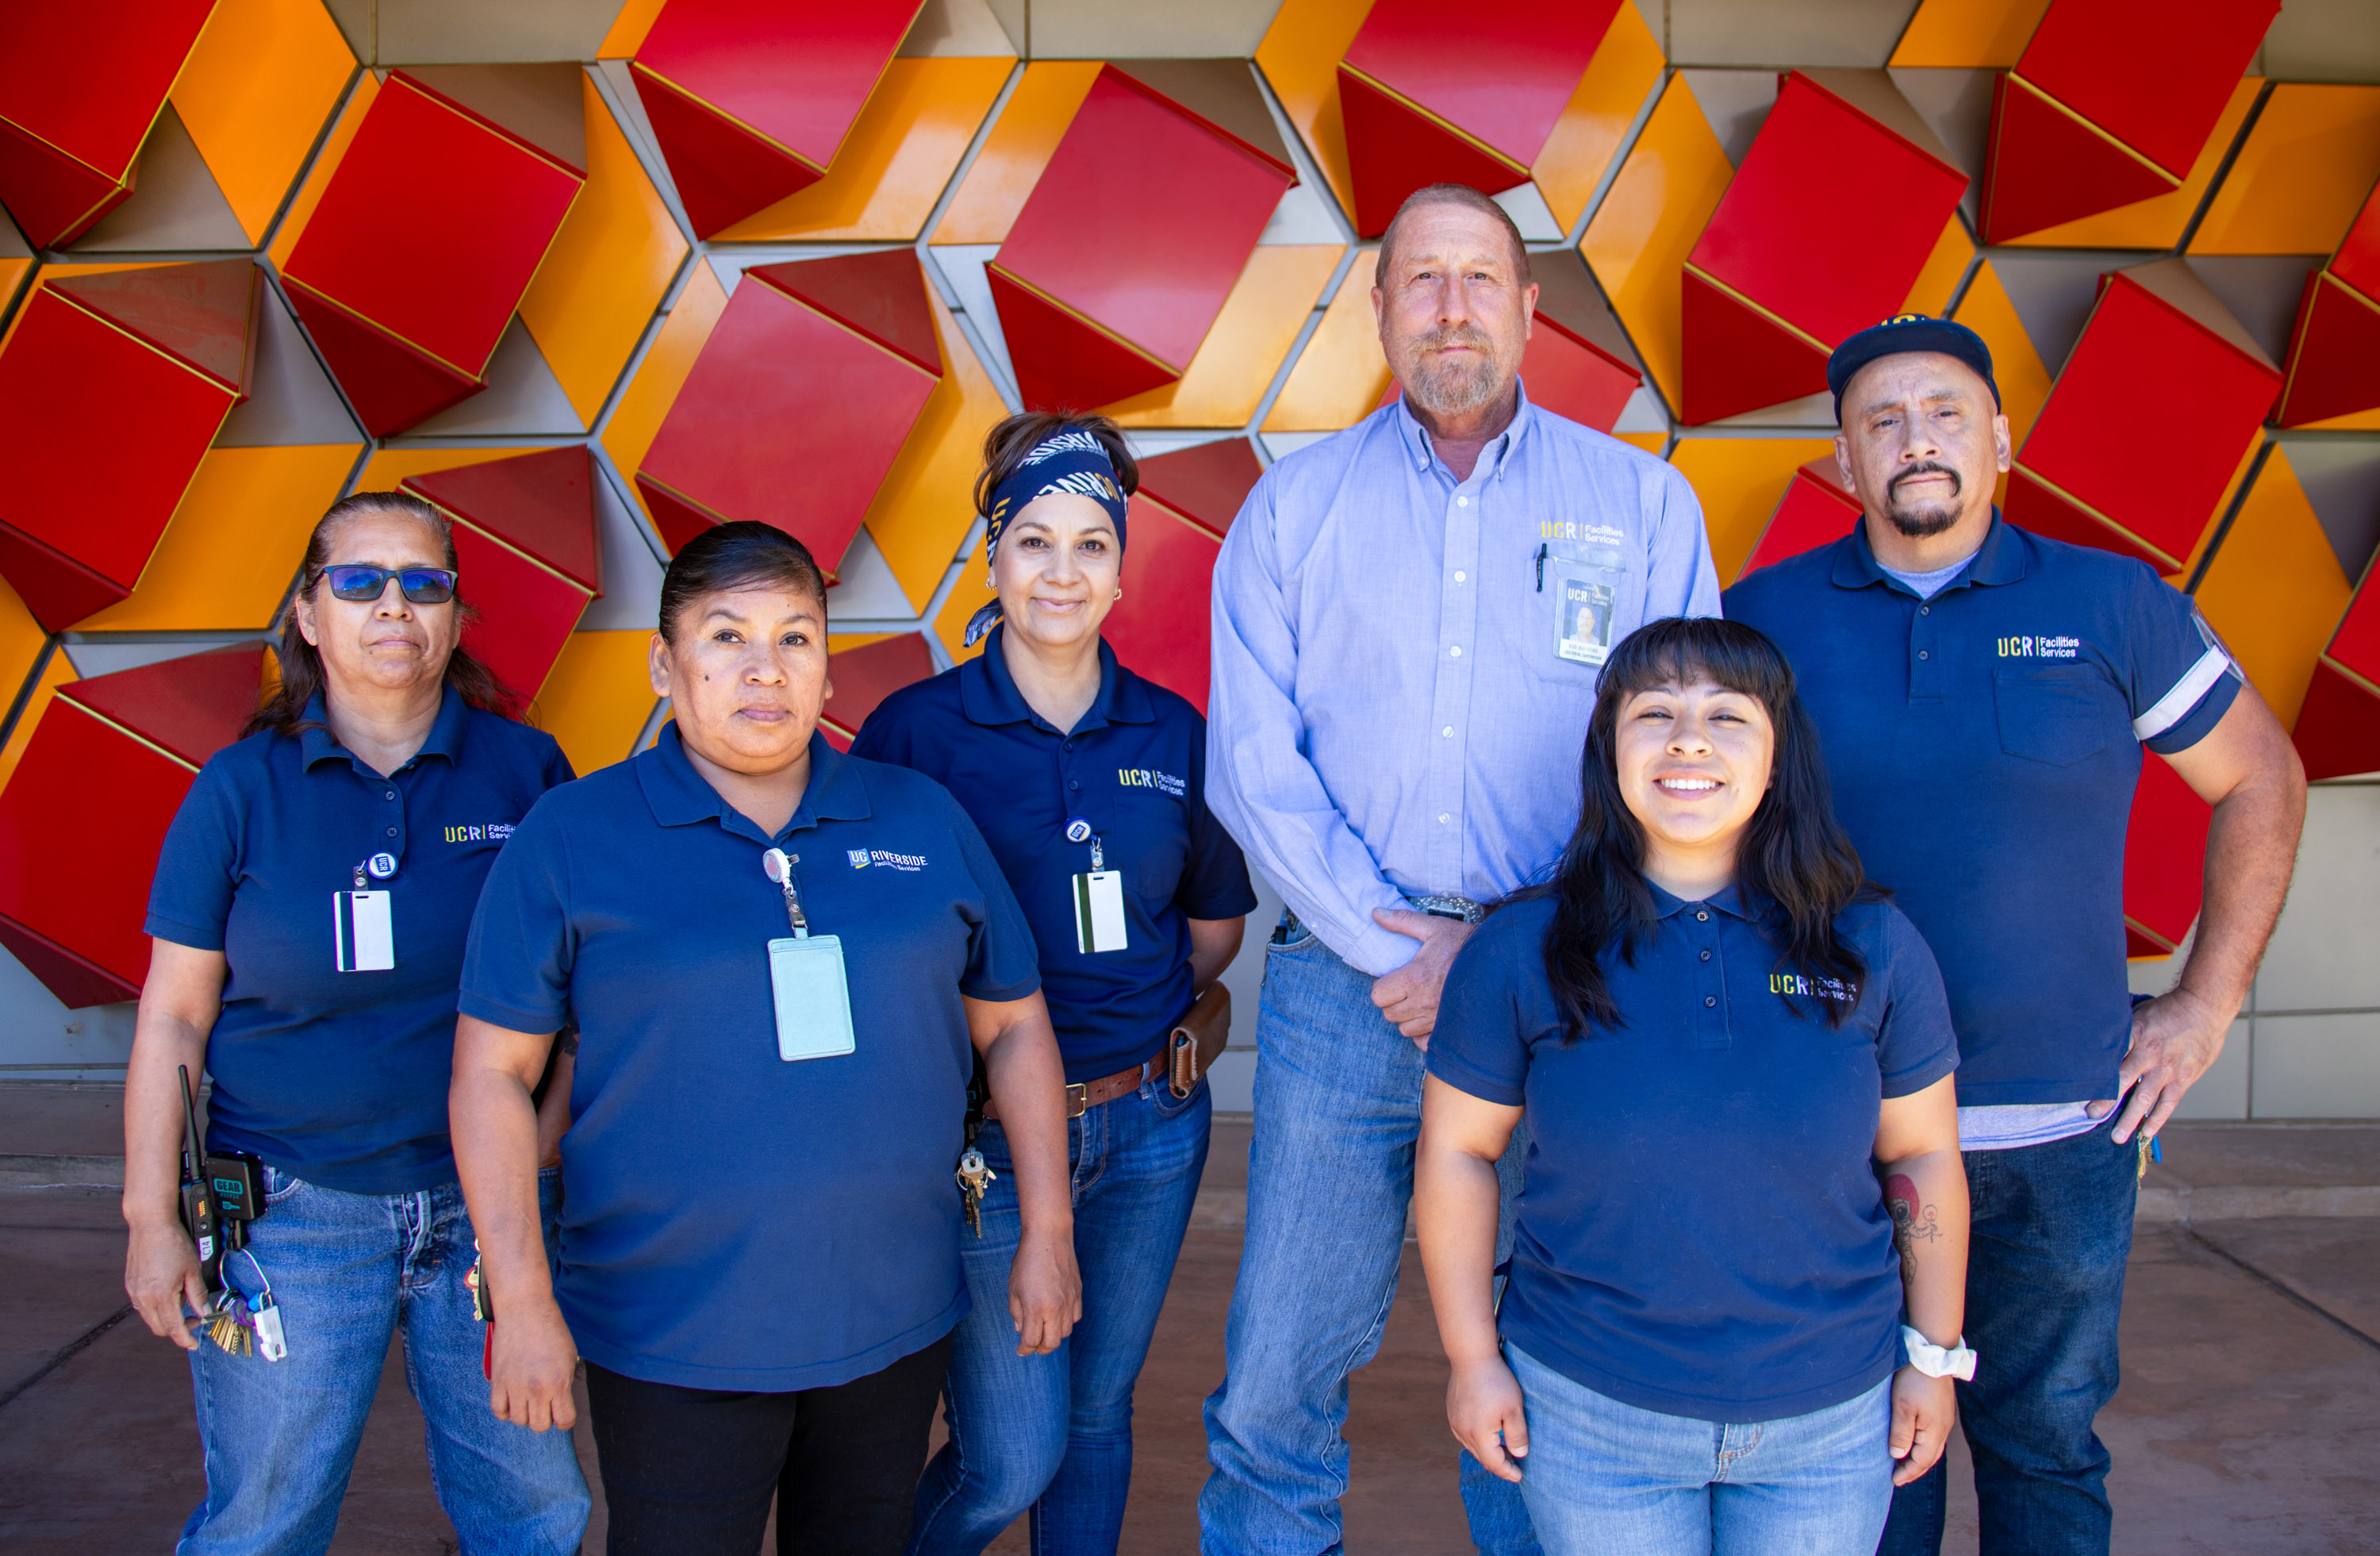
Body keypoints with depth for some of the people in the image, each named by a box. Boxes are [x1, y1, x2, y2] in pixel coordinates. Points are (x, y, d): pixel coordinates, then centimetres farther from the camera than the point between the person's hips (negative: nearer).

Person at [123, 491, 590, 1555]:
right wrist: (152, 1217, 0)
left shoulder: (526, 771, 0)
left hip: (486, 1207, 1)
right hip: (292, 1216, 0)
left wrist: (544, 1147, -2)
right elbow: (173, 1017, 2)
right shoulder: (240, 788, -1)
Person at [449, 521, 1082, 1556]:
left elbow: (1013, 1030, 8)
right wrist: (521, 1301, -9)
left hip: (895, 1321, 3)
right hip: (672, 1342, -3)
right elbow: (492, 1073, -4)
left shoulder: (923, 819, 3)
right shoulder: (570, 838, -5)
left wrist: (1047, 1235, 6)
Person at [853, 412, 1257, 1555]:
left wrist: (1138, 1019, 6)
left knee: (1097, 1418, 17)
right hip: (982, 1138, -3)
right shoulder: (915, 729, -9)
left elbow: (1215, 925, 13)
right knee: (1010, 1459, 3)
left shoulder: (1171, 733, 2)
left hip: (1149, 1125, 4)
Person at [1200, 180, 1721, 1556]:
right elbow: (1254, 761, 1)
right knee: (1283, 1365, 4)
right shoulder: (1295, 506, 8)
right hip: (1344, 978, 1)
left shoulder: (1643, 502, 7)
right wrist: (1396, 944, -8)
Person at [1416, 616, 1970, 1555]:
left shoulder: (1874, 948, -5)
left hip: (1831, 1421, 2)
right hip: (1588, 1412, -1)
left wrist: (1934, 1354, 7)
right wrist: (1473, 1355, -1)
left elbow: (1922, 1159, 4)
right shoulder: (1520, 951, -10)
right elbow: (1455, 1153, -2)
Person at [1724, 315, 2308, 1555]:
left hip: (2064, 1135, 0)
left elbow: (2262, 780, 10)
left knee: (2045, 1444, 15)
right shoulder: (1765, 615, 0)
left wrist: (2209, 999, 5)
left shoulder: (2110, 605, 0)